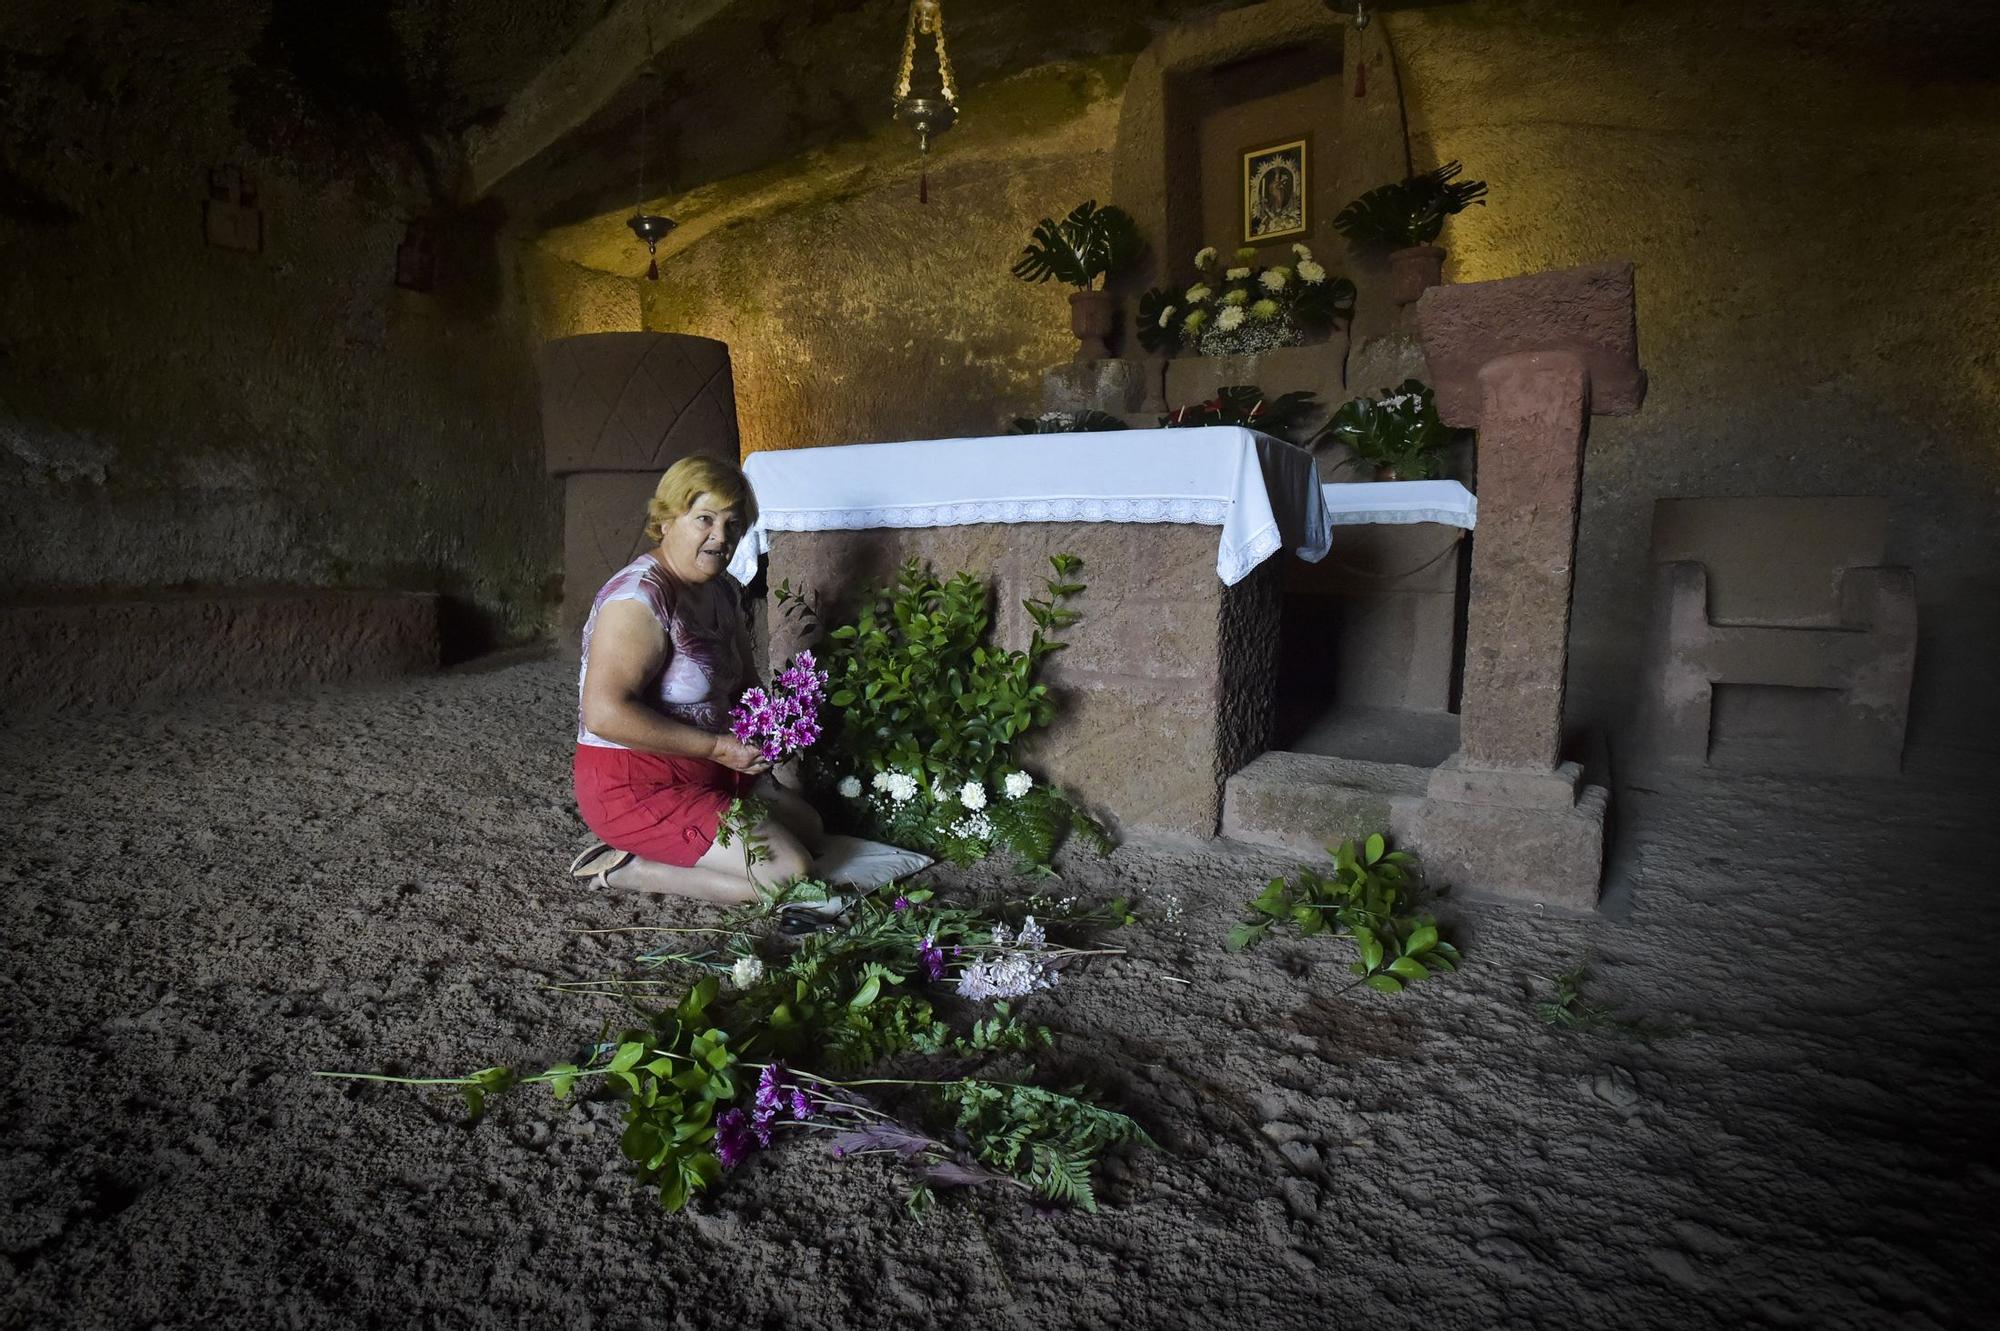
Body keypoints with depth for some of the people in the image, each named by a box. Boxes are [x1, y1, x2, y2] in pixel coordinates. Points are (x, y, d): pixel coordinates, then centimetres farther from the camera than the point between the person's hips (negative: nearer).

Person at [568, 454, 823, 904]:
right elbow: (605, 713, -30)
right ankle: (627, 868, -3)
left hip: (702, 769, 10)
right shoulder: (640, 597, -22)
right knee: (790, 871, -14)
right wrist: (718, 747, -26)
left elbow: (743, 682, 18)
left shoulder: (721, 592, 7)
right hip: (634, 785, -10)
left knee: (808, 828, 18)